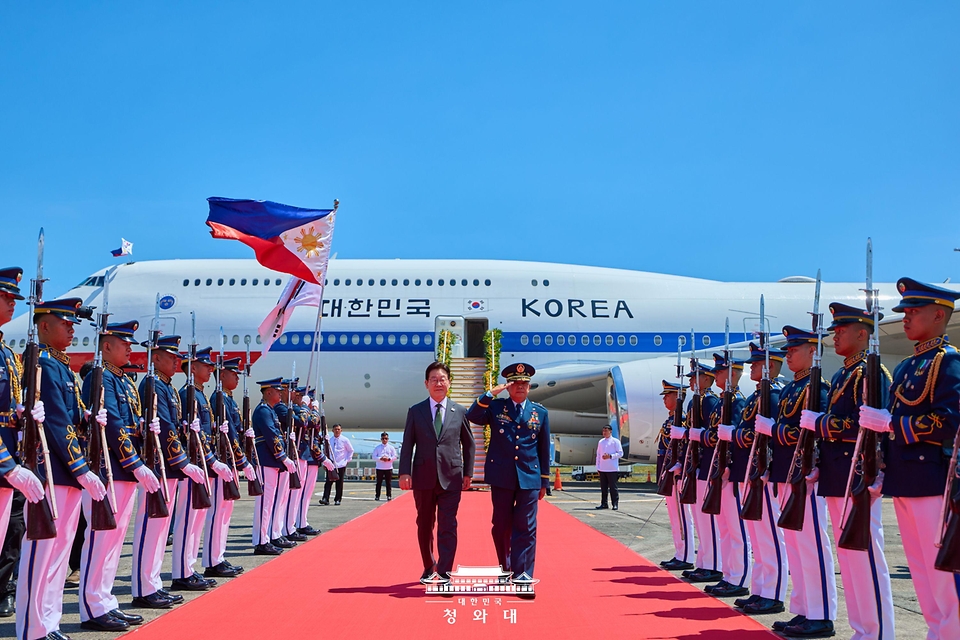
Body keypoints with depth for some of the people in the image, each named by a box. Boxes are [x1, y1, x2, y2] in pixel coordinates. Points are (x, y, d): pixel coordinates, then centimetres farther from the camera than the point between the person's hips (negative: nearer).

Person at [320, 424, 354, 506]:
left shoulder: (345, 440, 0)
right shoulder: (330, 440, 9)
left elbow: (351, 450, 9)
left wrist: (347, 460, 2)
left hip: (341, 465, -2)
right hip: (331, 465, 2)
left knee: (339, 483, 2)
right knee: (328, 482, -8)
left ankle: (337, 499, 10)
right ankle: (325, 498, -13)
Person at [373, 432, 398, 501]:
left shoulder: (391, 447, 5)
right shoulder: (377, 447, 4)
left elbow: (395, 456, 3)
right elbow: (374, 456, -1)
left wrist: (389, 459, -15)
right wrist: (380, 458, -16)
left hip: (389, 468, 0)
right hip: (379, 468, 0)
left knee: (388, 483, 2)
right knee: (379, 482, 2)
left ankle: (389, 495, 7)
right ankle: (377, 496, 6)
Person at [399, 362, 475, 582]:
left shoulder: (459, 412, 5)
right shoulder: (415, 411, 5)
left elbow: (469, 444, 11)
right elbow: (407, 444, 2)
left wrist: (468, 473, 5)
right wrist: (404, 472, -8)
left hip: (450, 478, -1)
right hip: (423, 478, 1)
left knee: (447, 527, -7)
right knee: (424, 525, 12)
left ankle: (444, 573, -7)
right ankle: (429, 568, 29)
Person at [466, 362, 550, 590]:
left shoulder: (540, 412, 8)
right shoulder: (495, 407, 5)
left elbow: (544, 449, 9)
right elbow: (472, 417, -11)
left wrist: (544, 481, 8)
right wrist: (490, 394, -17)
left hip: (529, 477, 0)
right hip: (501, 477, 0)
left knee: (525, 528, -5)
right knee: (501, 526, 8)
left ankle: (522, 577, -5)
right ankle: (505, 570, 26)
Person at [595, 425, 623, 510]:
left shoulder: (615, 441, -2)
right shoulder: (601, 442, 13)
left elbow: (620, 453, -5)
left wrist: (610, 456, -18)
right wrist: (598, 467, 11)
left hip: (612, 469, -5)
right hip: (602, 469, 5)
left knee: (613, 487, -2)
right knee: (603, 487, 8)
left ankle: (615, 504, 3)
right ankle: (604, 504, 13)